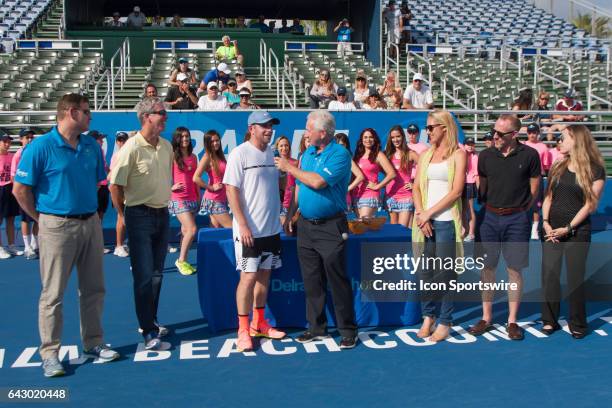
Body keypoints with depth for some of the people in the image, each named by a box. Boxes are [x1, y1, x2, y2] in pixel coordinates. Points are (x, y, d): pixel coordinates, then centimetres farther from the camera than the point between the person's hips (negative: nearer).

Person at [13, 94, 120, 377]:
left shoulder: (91, 146, 7)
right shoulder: (40, 147, -10)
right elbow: (20, 190, -8)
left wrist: (89, 211, 12)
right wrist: (42, 219, -2)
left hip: (91, 223, 6)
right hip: (57, 226, -6)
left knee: (93, 289, 12)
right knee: (53, 293, 1)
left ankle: (93, 343, 26)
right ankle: (50, 353, 12)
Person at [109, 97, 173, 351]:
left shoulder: (166, 146, 7)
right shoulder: (132, 147, -15)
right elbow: (115, 185, -12)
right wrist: (125, 215, -4)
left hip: (162, 214, 7)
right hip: (140, 216, -7)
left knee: (156, 274, 15)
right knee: (144, 276, -3)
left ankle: (150, 321, 28)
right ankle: (149, 331, 3)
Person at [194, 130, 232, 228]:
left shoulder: (220, 156, 11)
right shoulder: (207, 157, -10)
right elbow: (196, 178, -20)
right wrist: (211, 187, -13)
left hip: (222, 199, 7)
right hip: (213, 200, -7)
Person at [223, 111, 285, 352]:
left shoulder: (272, 153, 10)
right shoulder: (240, 154, -9)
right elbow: (231, 190, -13)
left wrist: (280, 215, 12)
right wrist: (243, 225, -18)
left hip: (271, 228, 7)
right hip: (249, 230, -6)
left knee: (264, 275, 12)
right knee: (248, 277, -5)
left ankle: (259, 324, 25)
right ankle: (243, 330, 6)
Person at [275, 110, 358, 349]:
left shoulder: (339, 154, -12)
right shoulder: (307, 154, 12)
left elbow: (317, 181, -23)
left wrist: (290, 168, -11)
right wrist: (290, 216, 11)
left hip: (331, 227, -7)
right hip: (305, 225, 7)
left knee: (337, 280, -1)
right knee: (311, 280, 11)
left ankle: (348, 331, 10)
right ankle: (316, 328, 23)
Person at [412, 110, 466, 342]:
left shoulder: (458, 154, 0)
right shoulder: (425, 155, 15)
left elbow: (456, 191, -8)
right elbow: (416, 187, 8)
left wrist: (430, 212, -12)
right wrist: (420, 215, -7)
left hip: (446, 221, -4)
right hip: (424, 221, 4)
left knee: (444, 273, -1)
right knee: (424, 271, 5)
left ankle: (444, 322, 9)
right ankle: (428, 316, 19)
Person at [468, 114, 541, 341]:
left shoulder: (529, 155, -4)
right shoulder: (486, 156, 2)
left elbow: (534, 190, 3)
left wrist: (519, 211, 3)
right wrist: (479, 211, 3)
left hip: (516, 219, -2)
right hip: (490, 217, 2)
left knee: (514, 269, 3)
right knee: (487, 268, 6)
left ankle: (512, 321, 14)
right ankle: (486, 317, 17)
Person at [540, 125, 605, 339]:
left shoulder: (596, 170, -3)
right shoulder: (558, 167, 10)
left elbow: (590, 205, -7)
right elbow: (548, 197, 10)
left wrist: (568, 228, -12)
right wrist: (546, 222, -4)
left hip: (577, 231, -4)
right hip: (552, 230, 4)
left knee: (575, 278, 2)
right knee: (549, 275, 2)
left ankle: (577, 324, 15)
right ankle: (549, 320, 13)